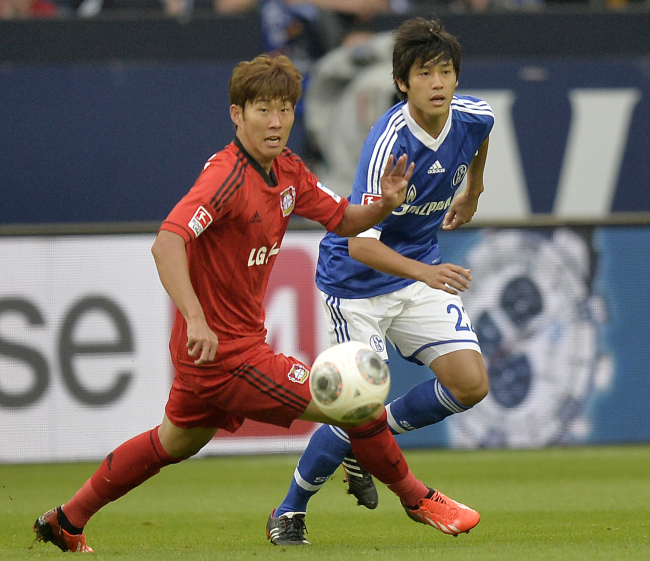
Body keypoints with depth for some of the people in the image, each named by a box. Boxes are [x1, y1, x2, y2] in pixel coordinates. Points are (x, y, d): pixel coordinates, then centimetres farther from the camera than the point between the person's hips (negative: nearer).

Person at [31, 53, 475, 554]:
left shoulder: (287, 171, 4)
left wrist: (385, 204, -9)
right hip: (227, 351, -10)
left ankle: (66, 522, 41)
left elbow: (342, 220, 13)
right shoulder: (228, 176, -24)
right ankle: (416, 498, 17)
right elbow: (167, 243, -34)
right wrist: (196, 319, -45)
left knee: (175, 442, 29)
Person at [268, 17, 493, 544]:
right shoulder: (388, 144, -31)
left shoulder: (473, 117, -12)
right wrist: (424, 273, -51)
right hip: (357, 282, -6)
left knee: (471, 385, -7)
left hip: (423, 269, 6)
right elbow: (359, 242, -37)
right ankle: (290, 510, 14)